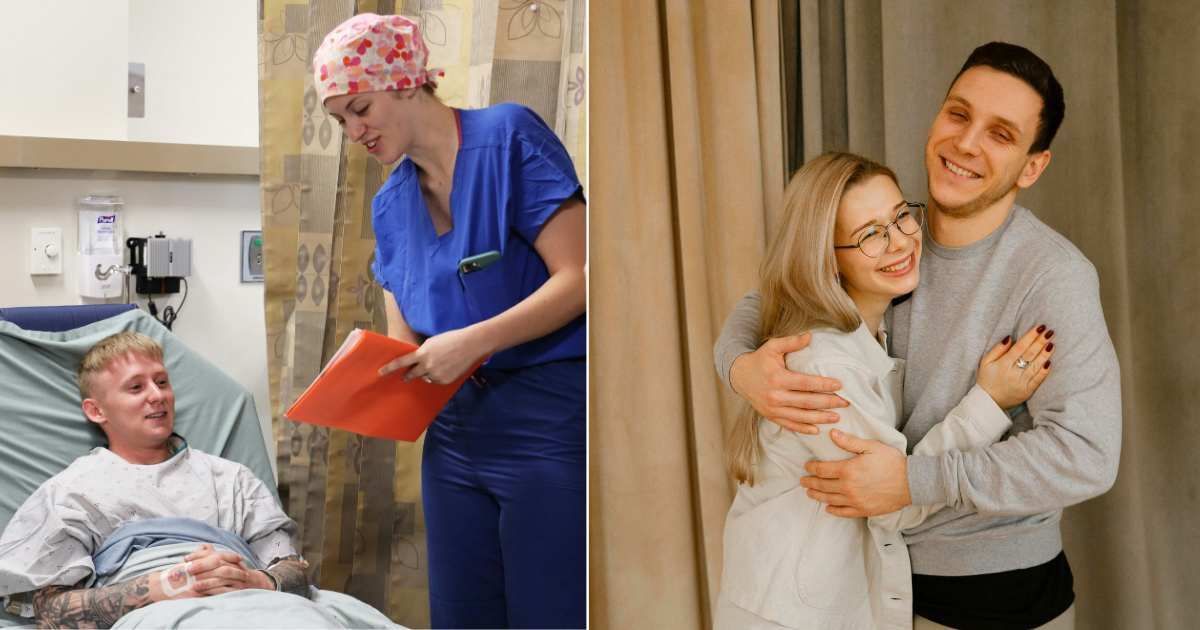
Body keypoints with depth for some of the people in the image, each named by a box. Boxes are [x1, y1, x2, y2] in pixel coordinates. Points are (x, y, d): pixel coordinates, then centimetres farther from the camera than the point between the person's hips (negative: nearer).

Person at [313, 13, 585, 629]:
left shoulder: (510, 137, -7)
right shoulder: (390, 204, 13)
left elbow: (577, 278, -13)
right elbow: (404, 342, 15)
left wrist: (472, 341, -20)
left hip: (548, 419, -6)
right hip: (455, 432, 7)